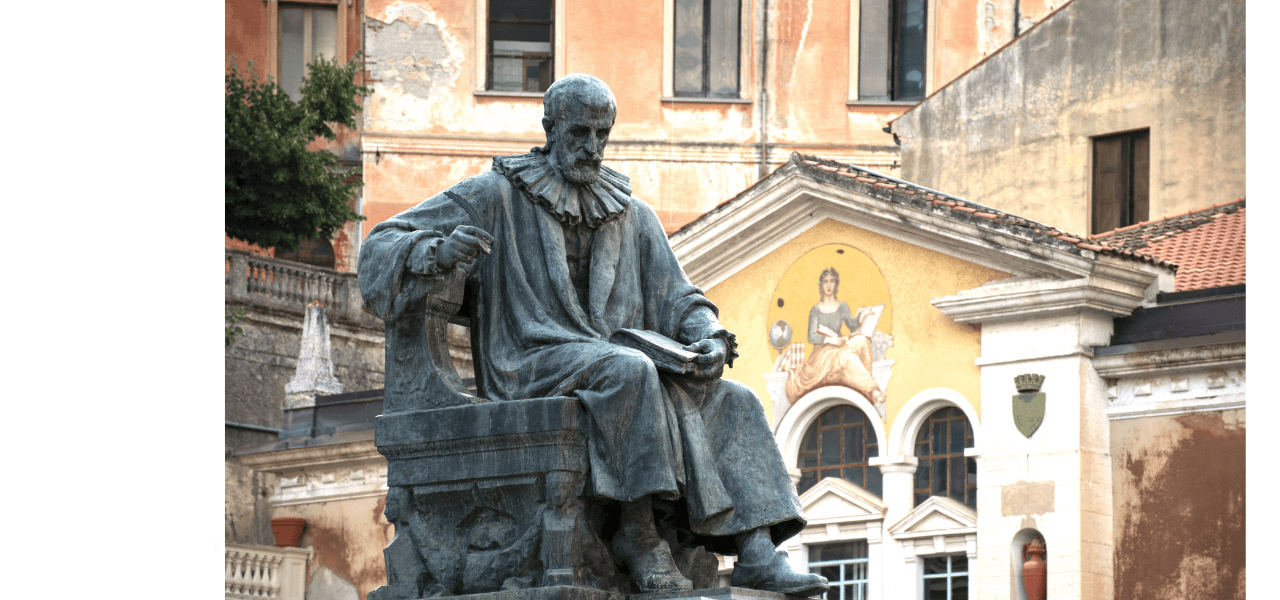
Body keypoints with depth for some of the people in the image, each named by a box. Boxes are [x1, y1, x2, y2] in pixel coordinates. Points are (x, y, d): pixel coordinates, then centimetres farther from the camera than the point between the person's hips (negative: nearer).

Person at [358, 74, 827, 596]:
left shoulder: (634, 218, 18)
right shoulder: (495, 197, 3)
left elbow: (677, 299, 15)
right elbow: (382, 246, -1)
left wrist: (711, 339, -9)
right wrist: (440, 250, -25)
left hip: (614, 360, 6)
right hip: (530, 366, -6)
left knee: (732, 402, -14)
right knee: (631, 373, -36)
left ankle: (756, 553, -27)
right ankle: (638, 533, -31)